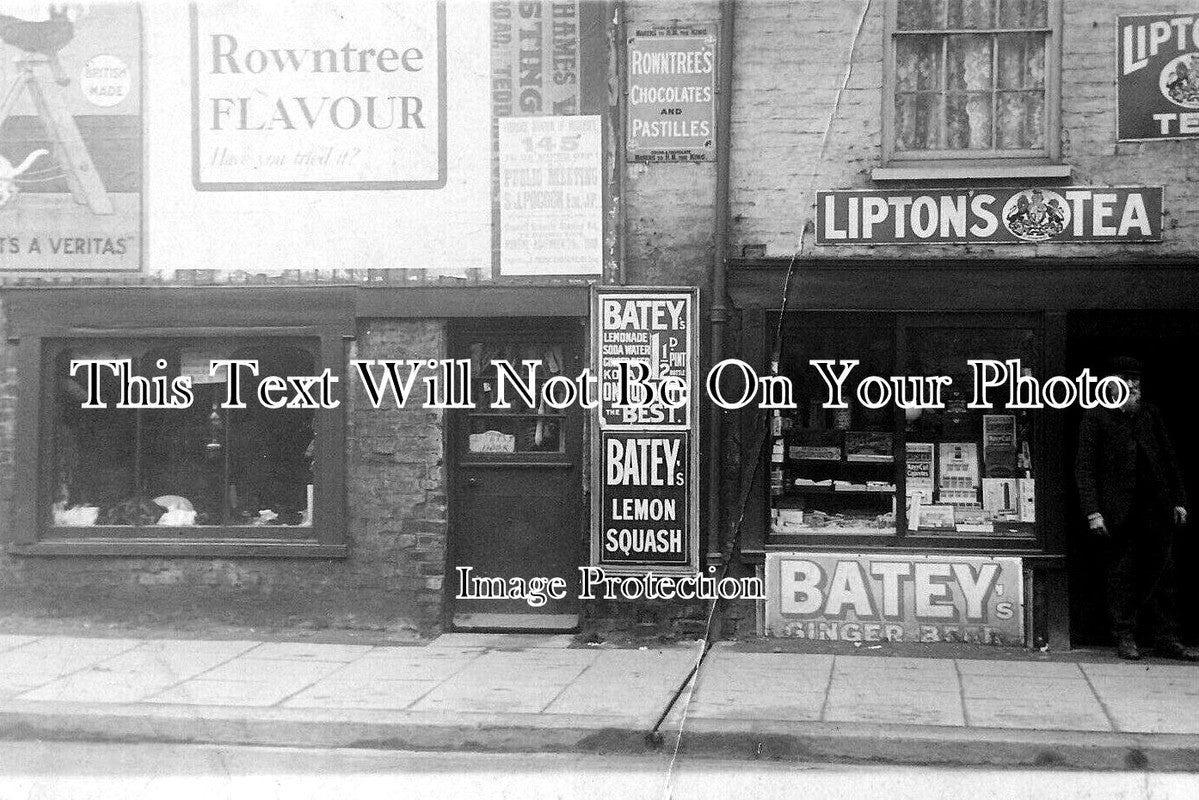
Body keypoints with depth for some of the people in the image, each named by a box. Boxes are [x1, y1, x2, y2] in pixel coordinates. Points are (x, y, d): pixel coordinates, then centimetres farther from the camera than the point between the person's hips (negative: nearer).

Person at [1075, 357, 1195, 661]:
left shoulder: (1150, 414, 13)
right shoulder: (1095, 417, 1)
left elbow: (1170, 460, 16)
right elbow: (1084, 468, -3)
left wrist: (1179, 500, 9)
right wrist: (1093, 512, -11)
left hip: (1157, 509, 4)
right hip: (1119, 509, -4)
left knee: (1162, 573, 5)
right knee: (1122, 574, 2)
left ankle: (1167, 639, 11)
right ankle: (1125, 638, 11)